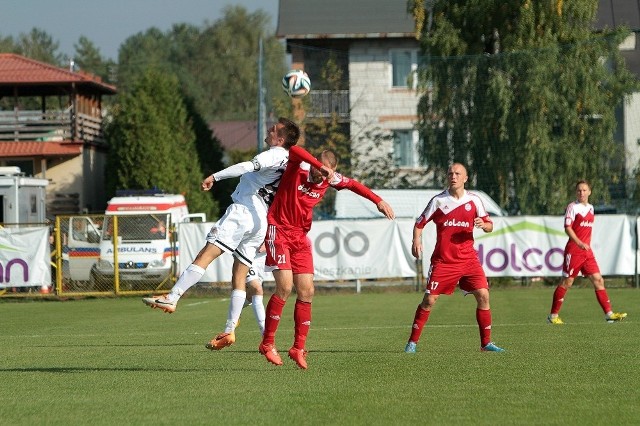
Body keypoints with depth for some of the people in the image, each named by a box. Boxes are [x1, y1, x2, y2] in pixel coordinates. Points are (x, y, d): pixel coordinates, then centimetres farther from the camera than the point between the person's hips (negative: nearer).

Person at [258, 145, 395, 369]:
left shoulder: (330, 179, 1)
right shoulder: (299, 166, -16)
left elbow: (354, 185, 16)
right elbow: (294, 150, -38)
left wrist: (379, 201, 9)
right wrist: (320, 166, -49)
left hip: (300, 236, 6)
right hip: (279, 231, -6)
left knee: (306, 292, -1)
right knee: (285, 286, -18)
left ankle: (298, 348, 9)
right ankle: (267, 343, -6)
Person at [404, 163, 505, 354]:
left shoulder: (473, 200, 4)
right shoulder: (438, 200, 0)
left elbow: (490, 226, 7)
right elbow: (419, 223, 6)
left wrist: (483, 225, -16)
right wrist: (416, 241, -11)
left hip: (468, 258, 2)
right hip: (443, 260, -2)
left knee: (483, 295, -10)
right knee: (429, 299, -6)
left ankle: (486, 342, 0)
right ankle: (412, 342, 5)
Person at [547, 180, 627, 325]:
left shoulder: (590, 208, 14)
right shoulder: (573, 207, -7)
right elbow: (567, 228, -14)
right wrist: (580, 243, -24)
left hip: (587, 251, 6)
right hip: (574, 250, -6)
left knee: (598, 280, -1)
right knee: (566, 282, -3)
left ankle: (609, 314, -1)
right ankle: (553, 316, 6)